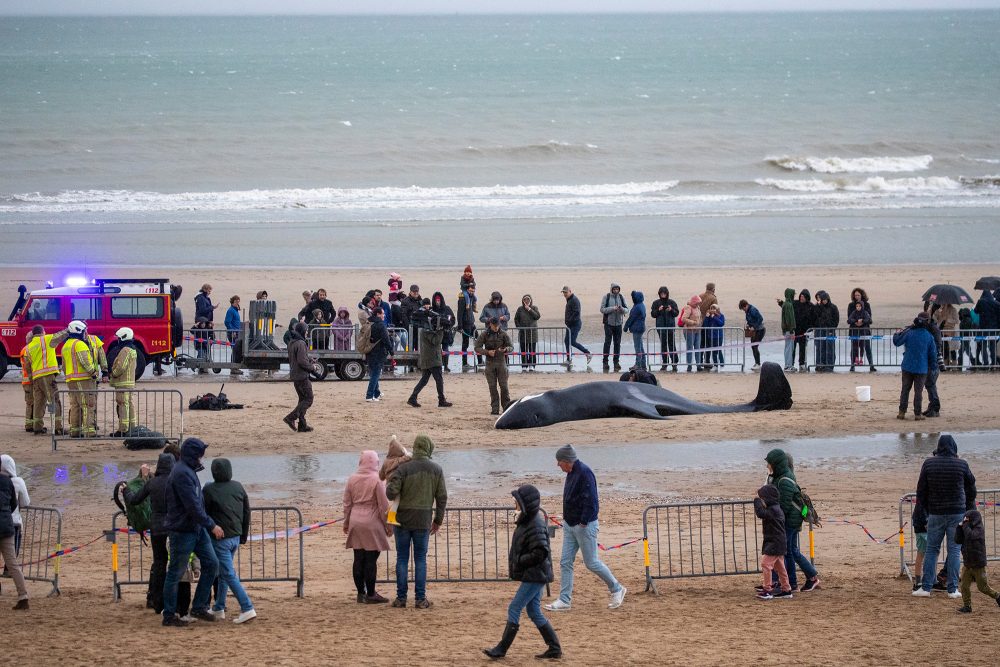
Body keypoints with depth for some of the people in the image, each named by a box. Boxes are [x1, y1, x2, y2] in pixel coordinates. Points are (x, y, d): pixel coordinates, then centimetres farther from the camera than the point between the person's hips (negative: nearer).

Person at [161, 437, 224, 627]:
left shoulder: (189, 471, 13)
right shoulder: (181, 473, -19)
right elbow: (193, 506, -22)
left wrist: (208, 525, 18)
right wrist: (211, 525, -17)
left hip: (197, 529, 10)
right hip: (182, 531, -10)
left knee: (211, 564, 7)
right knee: (176, 572, 0)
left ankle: (199, 607, 14)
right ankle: (169, 616, 8)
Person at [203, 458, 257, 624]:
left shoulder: (209, 490, -13)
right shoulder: (238, 487, 5)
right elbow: (247, 512, 11)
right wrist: (244, 536, 19)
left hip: (219, 537, -7)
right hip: (236, 537, 7)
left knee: (229, 574, -6)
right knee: (223, 572, 20)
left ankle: (247, 609, -16)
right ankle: (219, 608, 27)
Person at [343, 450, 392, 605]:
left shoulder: (352, 479, 4)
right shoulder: (377, 480, -10)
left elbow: (347, 503, 11)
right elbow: (383, 505, -8)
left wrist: (346, 522, 22)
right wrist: (388, 525, 1)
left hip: (356, 522, 5)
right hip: (372, 523, -5)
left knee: (359, 559, 9)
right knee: (371, 560, -2)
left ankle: (361, 593, 14)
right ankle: (370, 595, 0)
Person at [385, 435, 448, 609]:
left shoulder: (403, 468, -9)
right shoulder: (436, 470, -1)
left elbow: (391, 492, -17)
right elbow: (442, 497, 2)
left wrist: (388, 485, 7)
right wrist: (438, 520, 13)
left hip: (402, 518, -1)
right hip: (423, 521, 1)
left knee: (402, 558, 6)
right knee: (420, 559, 8)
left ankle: (401, 598, 6)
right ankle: (420, 599, 4)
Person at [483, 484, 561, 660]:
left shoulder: (535, 526, -20)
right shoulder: (525, 520, 11)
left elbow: (541, 553, -25)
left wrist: (518, 561, -19)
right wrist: (515, 563, 8)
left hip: (535, 576, -10)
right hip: (533, 575, 10)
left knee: (514, 609, -6)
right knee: (534, 612, 13)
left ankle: (501, 649, -1)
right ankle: (554, 648, 16)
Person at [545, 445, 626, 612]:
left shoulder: (584, 473, -20)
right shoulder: (572, 473, 10)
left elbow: (590, 500, -24)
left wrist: (584, 522, -23)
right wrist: (567, 519, 13)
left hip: (585, 526, -9)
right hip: (570, 525, 9)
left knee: (591, 563, 0)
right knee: (565, 563, 6)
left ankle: (616, 590, 17)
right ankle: (564, 600, 9)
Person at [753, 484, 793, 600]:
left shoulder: (773, 510, -19)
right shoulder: (776, 508, 13)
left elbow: (760, 513, -30)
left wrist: (757, 501, -21)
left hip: (775, 542, -11)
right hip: (778, 542, 11)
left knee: (766, 563, -11)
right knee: (779, 566, 15)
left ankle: (767, 590, -11)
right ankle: (786, 589, 21)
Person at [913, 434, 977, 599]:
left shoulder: (929, 463, -3)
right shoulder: (962, 465, -5)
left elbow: (921, 490, 2)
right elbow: (971, 489, 4)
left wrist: (924, 509, 14)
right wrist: (970, 510, 18)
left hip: (935, 513, 1)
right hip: (957, 512, -1)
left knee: (931, 549, 9)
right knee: (954, 550, 5)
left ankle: (926, 587, 6)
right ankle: (953, 589, 3)